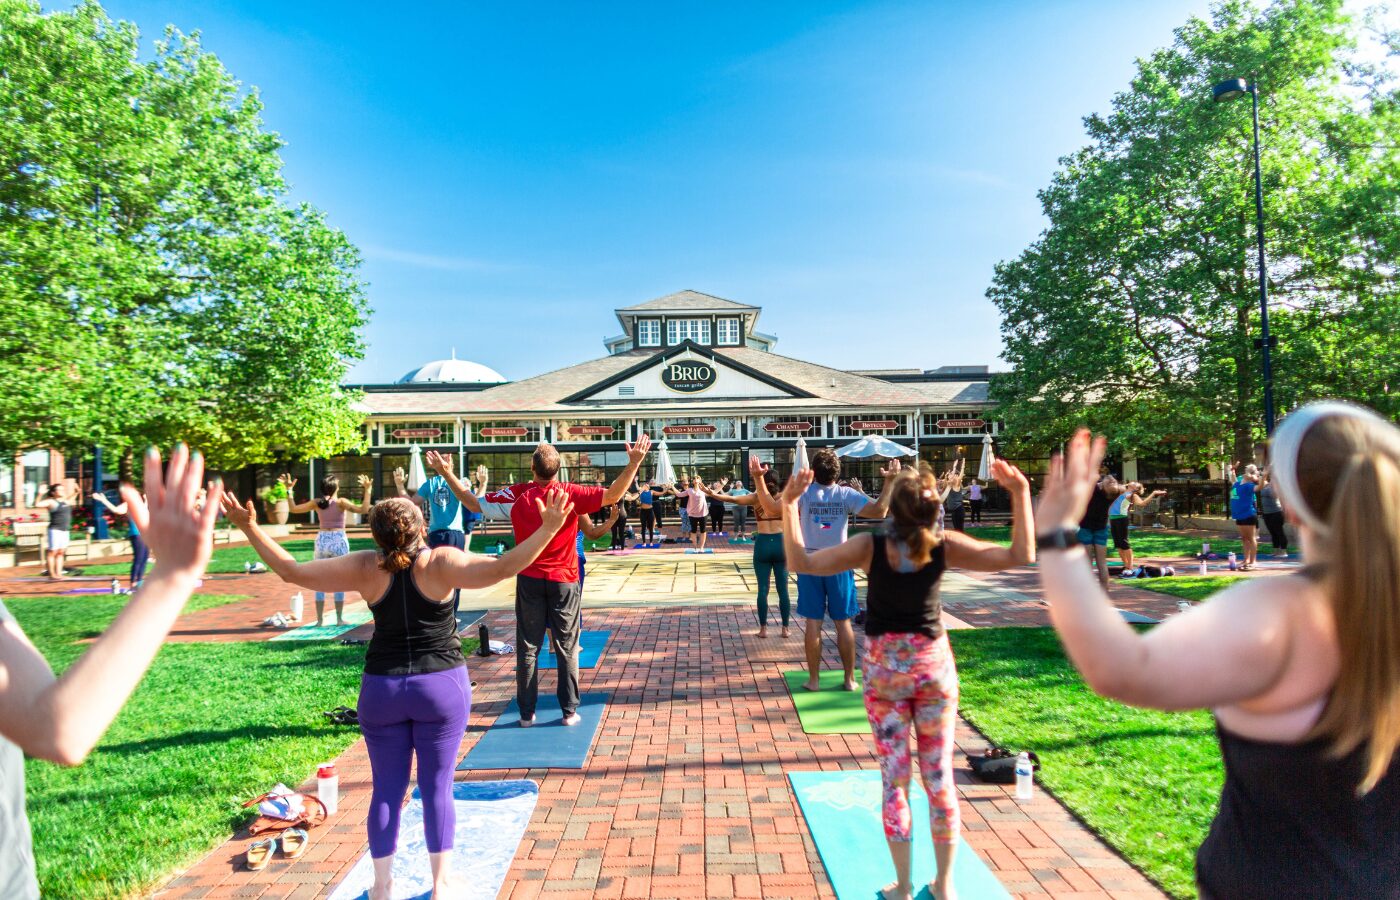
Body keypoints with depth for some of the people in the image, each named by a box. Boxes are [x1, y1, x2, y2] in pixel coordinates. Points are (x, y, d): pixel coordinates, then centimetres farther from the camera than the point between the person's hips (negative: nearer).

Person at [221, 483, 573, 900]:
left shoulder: (365, 568, -9)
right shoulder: (441, 563, -17)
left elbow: (293, 571, -7)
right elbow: (501, 568, -30)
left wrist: (250, 529, 0)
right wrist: (547, 529, -32)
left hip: (381, 689, 2)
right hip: (442, 686, -2)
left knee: (387, 789, 14)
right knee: (437, 786, 10)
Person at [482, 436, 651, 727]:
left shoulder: (518, 494, -8)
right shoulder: (570, 493, -13)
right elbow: (612, 496, -22)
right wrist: (634, 462, -25)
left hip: (529, 581, 1)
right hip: (564, 581, -1)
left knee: (527, 648, 10)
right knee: (567, 648, 9)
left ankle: (526, 713, 16)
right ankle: (569, 711, 14)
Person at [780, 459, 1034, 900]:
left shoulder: (870, 546, -19)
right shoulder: (945, 546, -16)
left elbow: (801, 563, -24)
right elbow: (1021, 555, -13)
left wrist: (790, 506, -26)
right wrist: (1021, 494, -16)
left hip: (885, 668, -1)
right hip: (934, 665, 1)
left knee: (894, 777, 8)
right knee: (939, 775, 12)